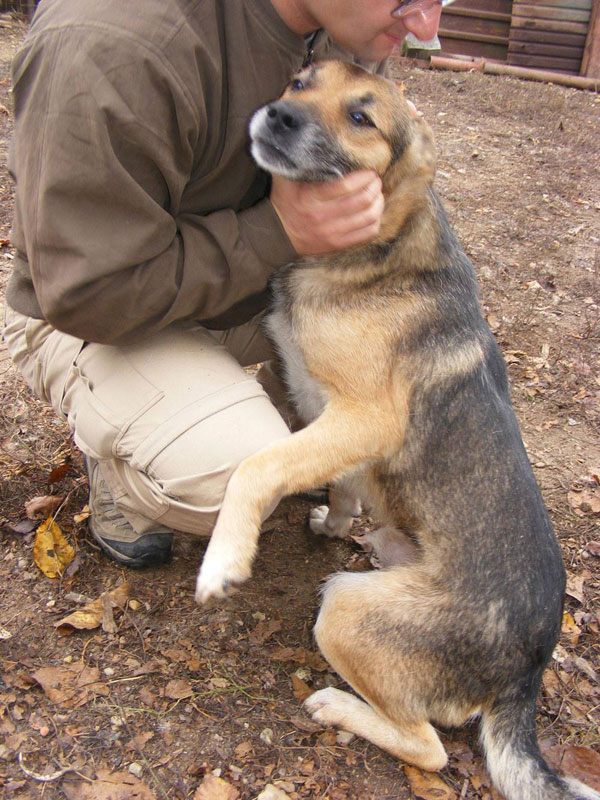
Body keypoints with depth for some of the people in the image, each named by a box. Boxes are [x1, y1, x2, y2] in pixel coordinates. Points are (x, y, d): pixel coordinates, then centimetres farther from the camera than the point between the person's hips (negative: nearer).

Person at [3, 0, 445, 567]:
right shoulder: (112, 50, -36)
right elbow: (88, 293, -31)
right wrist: (276, 233, -32)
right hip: (95, 323, -7)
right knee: (239, 475, -30)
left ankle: (286, 420, 17)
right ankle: (119, 469, 5)